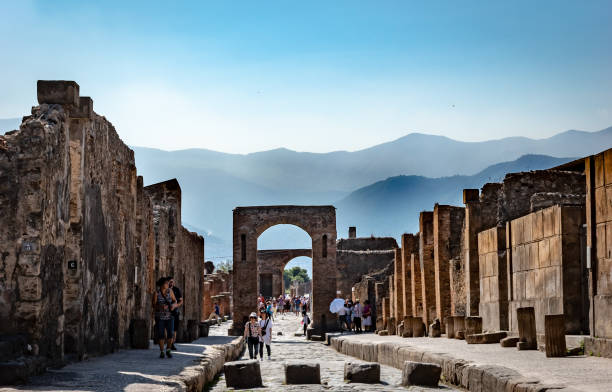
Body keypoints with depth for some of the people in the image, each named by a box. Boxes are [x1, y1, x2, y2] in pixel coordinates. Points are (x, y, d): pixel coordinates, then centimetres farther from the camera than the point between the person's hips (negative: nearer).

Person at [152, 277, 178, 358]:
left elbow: (175, 301, 5)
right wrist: (161, 307, -28)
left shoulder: (170, 291, -2)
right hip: (160, 317, -2)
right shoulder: (156, 294, -9)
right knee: (161, 335, -4)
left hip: (169, 316, 2)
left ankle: (168, 351, 11)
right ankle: (162, 352, 11)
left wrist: (173, 305, -18)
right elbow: (154, 306, -9)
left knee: (170, 334, -7)